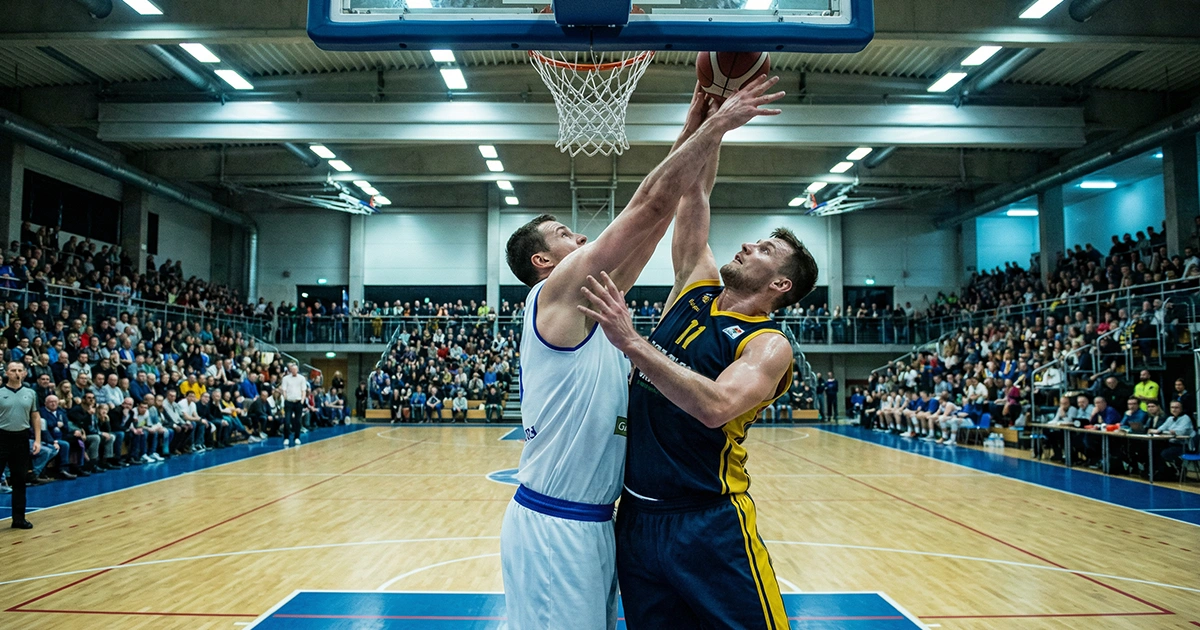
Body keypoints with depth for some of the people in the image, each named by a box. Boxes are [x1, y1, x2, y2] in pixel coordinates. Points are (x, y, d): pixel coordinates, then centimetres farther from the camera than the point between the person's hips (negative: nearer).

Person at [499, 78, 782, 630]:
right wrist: (716, 124, -6)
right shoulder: (557, 290, -10)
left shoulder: (585, 301, 14)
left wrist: (694, 127, 12)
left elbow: (653, 216, 13)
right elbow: (652, 203, -13)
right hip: (553, 525, -9)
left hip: (593, 521, 9)